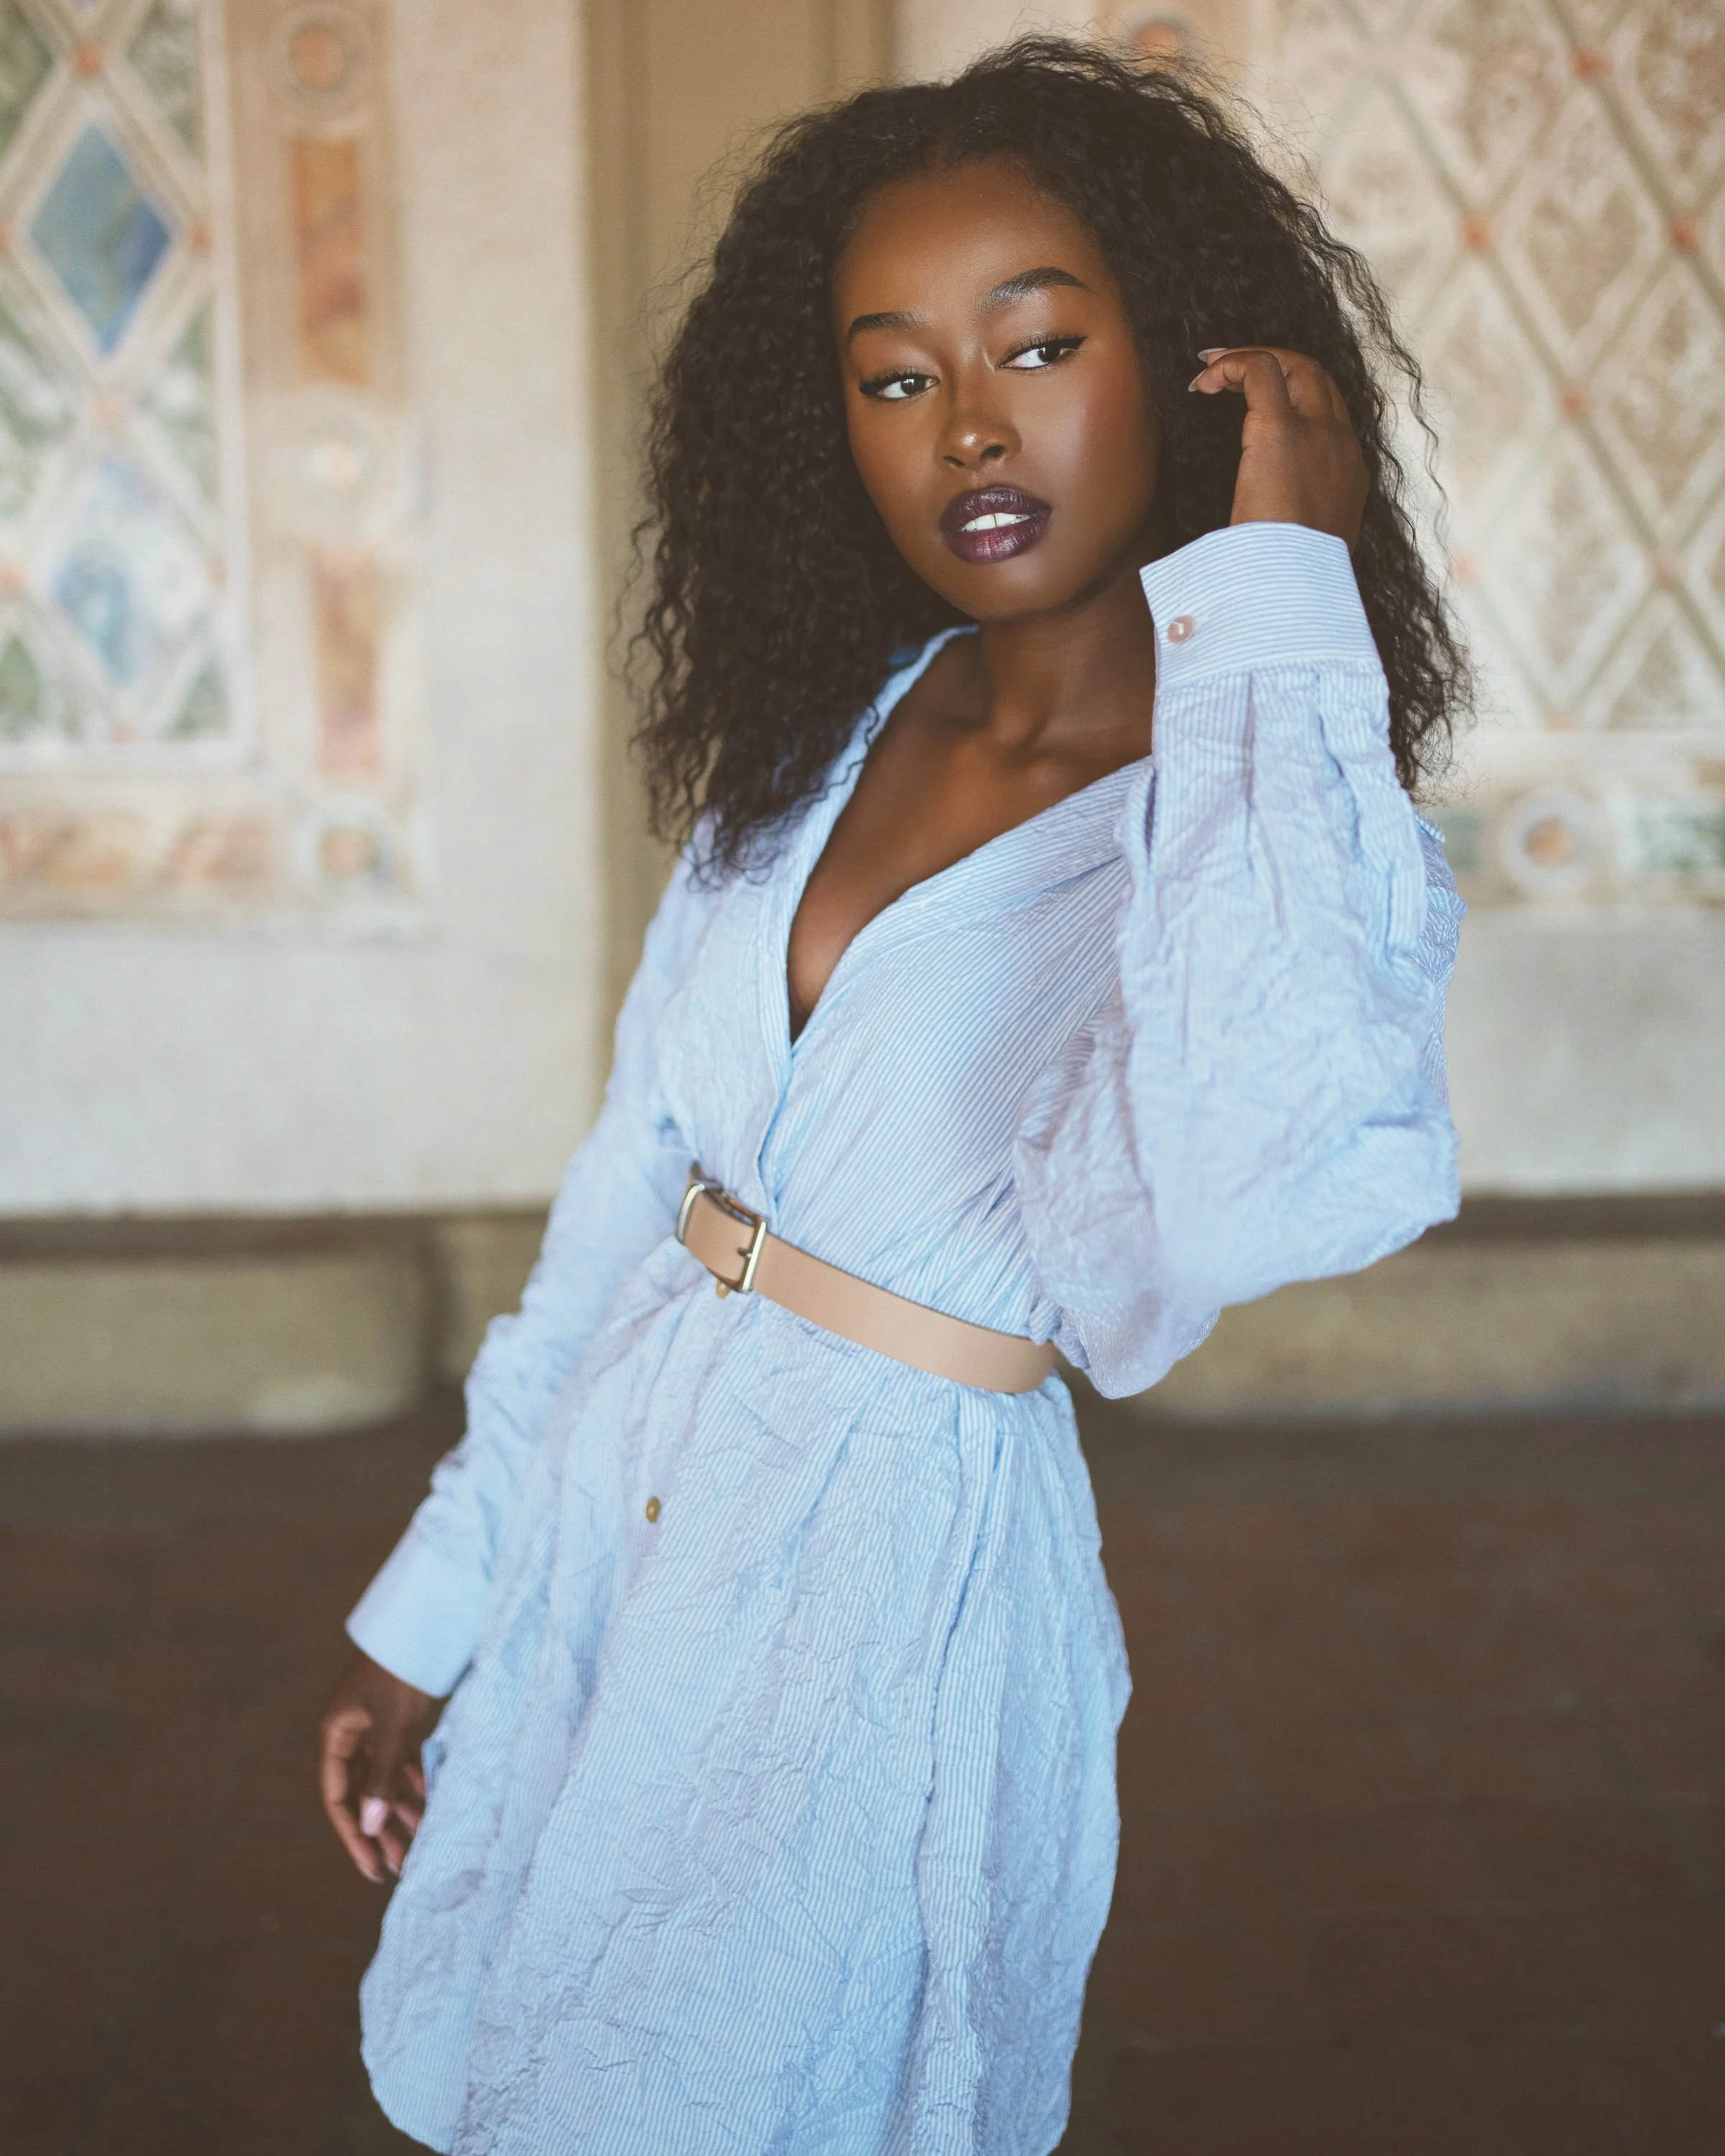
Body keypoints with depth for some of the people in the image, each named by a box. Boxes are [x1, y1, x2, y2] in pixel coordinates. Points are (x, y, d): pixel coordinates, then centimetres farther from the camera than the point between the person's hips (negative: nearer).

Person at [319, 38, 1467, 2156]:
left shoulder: (1307, 843, -16)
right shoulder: (825, 728, 2)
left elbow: (1273, 1184, -41)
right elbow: (628, 1185, 5)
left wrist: (1277, 606, -29)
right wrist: (430, 1610, 8)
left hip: (883, 1582, -5)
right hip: (605, 1509, 6)